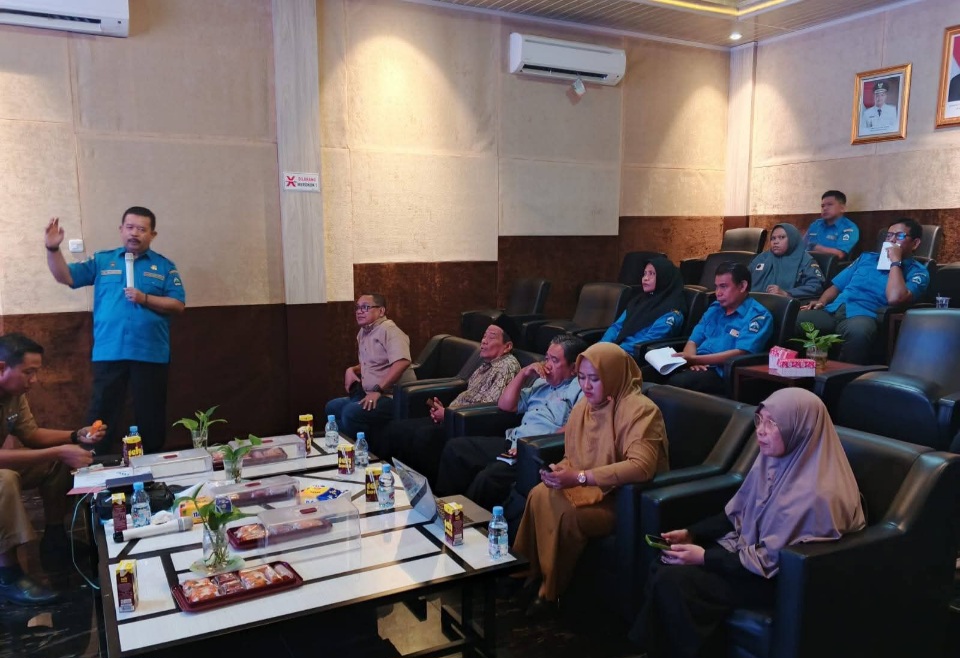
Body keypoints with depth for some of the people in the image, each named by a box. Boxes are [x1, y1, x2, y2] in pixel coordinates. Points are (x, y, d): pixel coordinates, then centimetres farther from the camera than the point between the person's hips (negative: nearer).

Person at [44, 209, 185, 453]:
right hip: (109, 353, 1)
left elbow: (178, 305, -1)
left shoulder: (164, 266, 6)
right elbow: (66, 277, 2)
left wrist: (145, 298, -13)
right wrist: (53, 249, -12)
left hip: (151, 354, 0)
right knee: (102, 414, 5)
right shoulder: (101, 261, 10)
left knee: (150, 416, 9)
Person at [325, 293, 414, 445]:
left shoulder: (388, 330, -14)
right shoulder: (363, 332, 16)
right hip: (372, 395, 10)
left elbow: (402, 362, -30)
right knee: (332, 407, 11)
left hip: (393, 397, -10)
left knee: (351, 412, -27)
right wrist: (352, 370, 12)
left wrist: (377, 390, -29)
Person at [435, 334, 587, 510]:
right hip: (513, 443, 9)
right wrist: (524, 373, 11)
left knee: (488, 477, -30)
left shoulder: (581, 388, -4)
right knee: (455, 447, -1)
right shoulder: (542, 382, 21)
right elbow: (505, 405, 22)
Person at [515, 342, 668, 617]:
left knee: (566, 514, -28)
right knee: (540, 495, -16)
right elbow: (572, 456, 13)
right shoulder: (584, 406, 3)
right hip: (591, 489, 7)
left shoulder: (640, 410, -20)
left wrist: (580, 478, -35)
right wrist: (561, 471, -11)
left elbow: (642, 467, -33)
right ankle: (533, 574, -1)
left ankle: (551, 592, -6)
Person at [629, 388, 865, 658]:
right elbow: (736, 515, 9)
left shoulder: (814, 494, -27)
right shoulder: (773, 459, -2)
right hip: (748, 547, 8)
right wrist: (691, 533, -2)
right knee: (664, 565, -8)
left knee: (673, 582, -20)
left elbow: (771, 561, -23)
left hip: (779, 578, -8)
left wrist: (705, 557, -21)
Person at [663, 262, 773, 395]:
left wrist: (695, 359, -21)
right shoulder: (715, 308, 21)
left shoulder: (757, 316, -2)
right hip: (699, 367, 6)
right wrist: (691, 360, -9)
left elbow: (741, 353, -16)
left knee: (676, 382, -37)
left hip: (722, 373, -6)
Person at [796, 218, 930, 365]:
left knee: (858, 329, -43)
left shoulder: (917, 272, 10)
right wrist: (821, 302, 4)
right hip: (832, 310, 4)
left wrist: (895, 261, -2)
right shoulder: (867, 257, 28)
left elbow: (894, 298, -11)